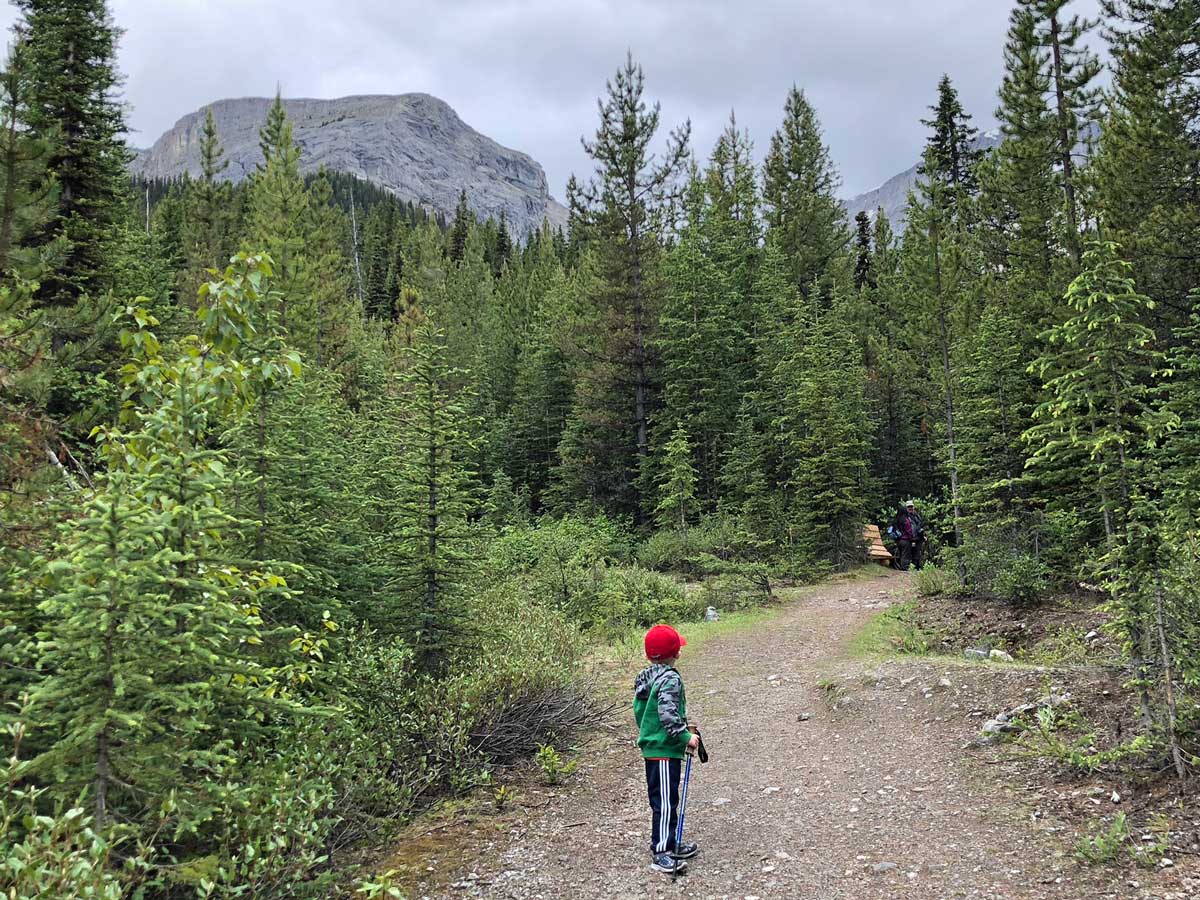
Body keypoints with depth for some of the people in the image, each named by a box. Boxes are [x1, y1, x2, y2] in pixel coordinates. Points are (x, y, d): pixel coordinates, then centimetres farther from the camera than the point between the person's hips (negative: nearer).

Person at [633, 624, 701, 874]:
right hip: (665, 751, -10)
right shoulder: (670, 679, -20)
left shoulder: (645, 677, 9)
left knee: (662, 799, 18)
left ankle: (669, 844, 30)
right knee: (665, 801, -3)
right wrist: (686, 737, -20)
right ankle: (660, 853, 2)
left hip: (651, 747, 10)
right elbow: (668, 715, -28)